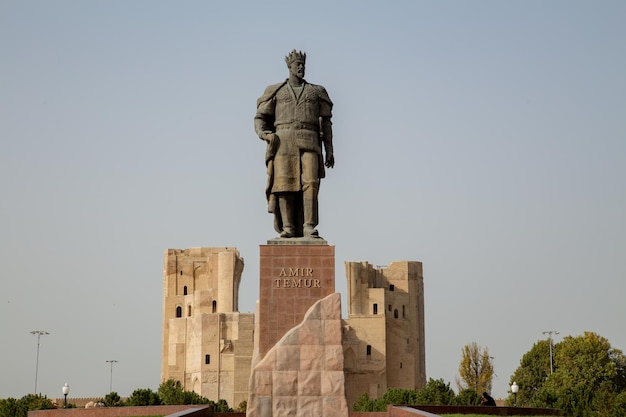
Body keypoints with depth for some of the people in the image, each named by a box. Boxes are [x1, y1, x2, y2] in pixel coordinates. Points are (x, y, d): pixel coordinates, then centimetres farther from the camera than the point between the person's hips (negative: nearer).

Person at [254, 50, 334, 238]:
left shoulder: (316, 92, 18)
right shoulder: (276, 91, 15)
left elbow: (325, 123, 16)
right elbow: (260, 119, 12)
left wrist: (329, 151, 6)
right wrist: (264, 133, -12)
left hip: (308, 144, 0)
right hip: (283, 142, 0)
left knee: (310, 183, -16)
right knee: (285, 184, -12)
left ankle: (309, 228, -18)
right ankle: (288, 228, -10)